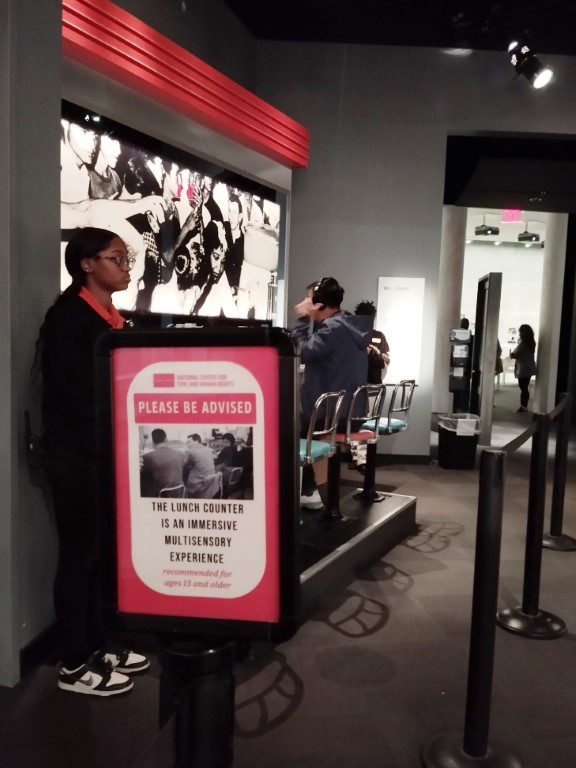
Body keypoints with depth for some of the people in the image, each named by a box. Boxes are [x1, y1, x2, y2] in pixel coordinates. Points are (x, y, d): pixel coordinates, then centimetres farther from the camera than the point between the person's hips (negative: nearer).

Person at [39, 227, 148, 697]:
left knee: (103, 551, 15)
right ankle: (74, 665, 17)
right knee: (78, 554, 2)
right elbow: (73, 392, -19)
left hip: (108, 452, 8)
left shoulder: (113, 317, 13)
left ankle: (97, 645, 30)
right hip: (77, 455, -8)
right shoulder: (69, 315, -12)